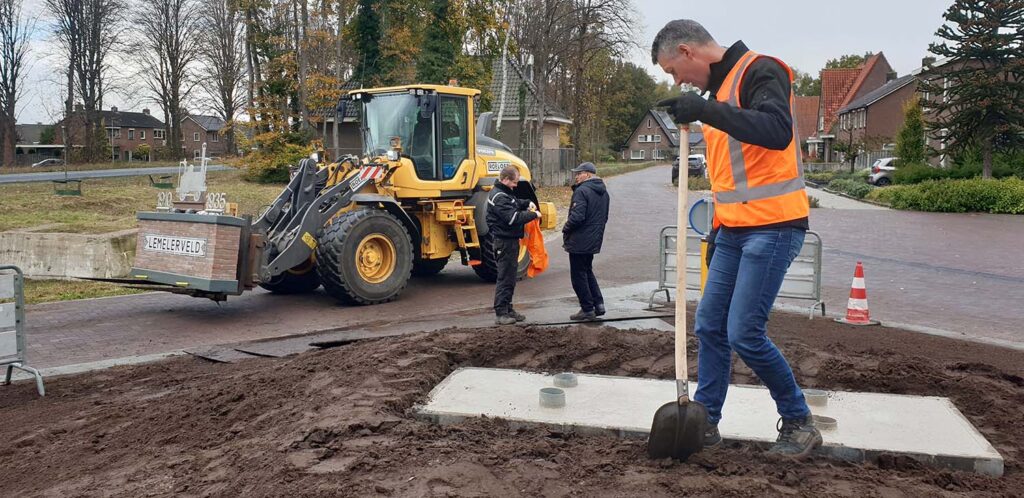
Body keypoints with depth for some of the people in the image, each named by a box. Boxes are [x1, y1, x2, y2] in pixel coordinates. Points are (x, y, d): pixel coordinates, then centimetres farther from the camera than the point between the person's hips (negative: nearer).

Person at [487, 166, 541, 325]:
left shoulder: (506, 193, 13)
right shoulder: (499, 197, -20)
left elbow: (515, 203, 29)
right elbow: (513, 218, -26)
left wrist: (528, 203, 9)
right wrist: (533, 215, -15)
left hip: (511, 240, 11)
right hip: (505, 242, -11)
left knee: (510, 277, 15)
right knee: (505, 278, -7)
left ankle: (507, 309, 23)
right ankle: (501, 313, -3)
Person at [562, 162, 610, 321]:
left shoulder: (582, 191, -18)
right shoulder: (603, 192, 13)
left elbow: (577, 216, -25)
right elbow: (604, 217, 20)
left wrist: (565, 229, -10)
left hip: (580, 241, -9)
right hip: (594, 241, 9)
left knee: (578, 275, 2)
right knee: (587, 271, 23)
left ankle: (588, 309, 6)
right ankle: (598, 304, 19)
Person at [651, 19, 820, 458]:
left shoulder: (760, 72, -10)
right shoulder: (718, 88, 18)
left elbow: (777, 132, -30)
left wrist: (707, 111, -35)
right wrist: (718, 228, 23)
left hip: (772, 228, -9)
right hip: (735, 231, 9)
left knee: (745, 334, -9)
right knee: (710, 326, 8)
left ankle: (799, 423, 10)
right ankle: (705, 422, 18)